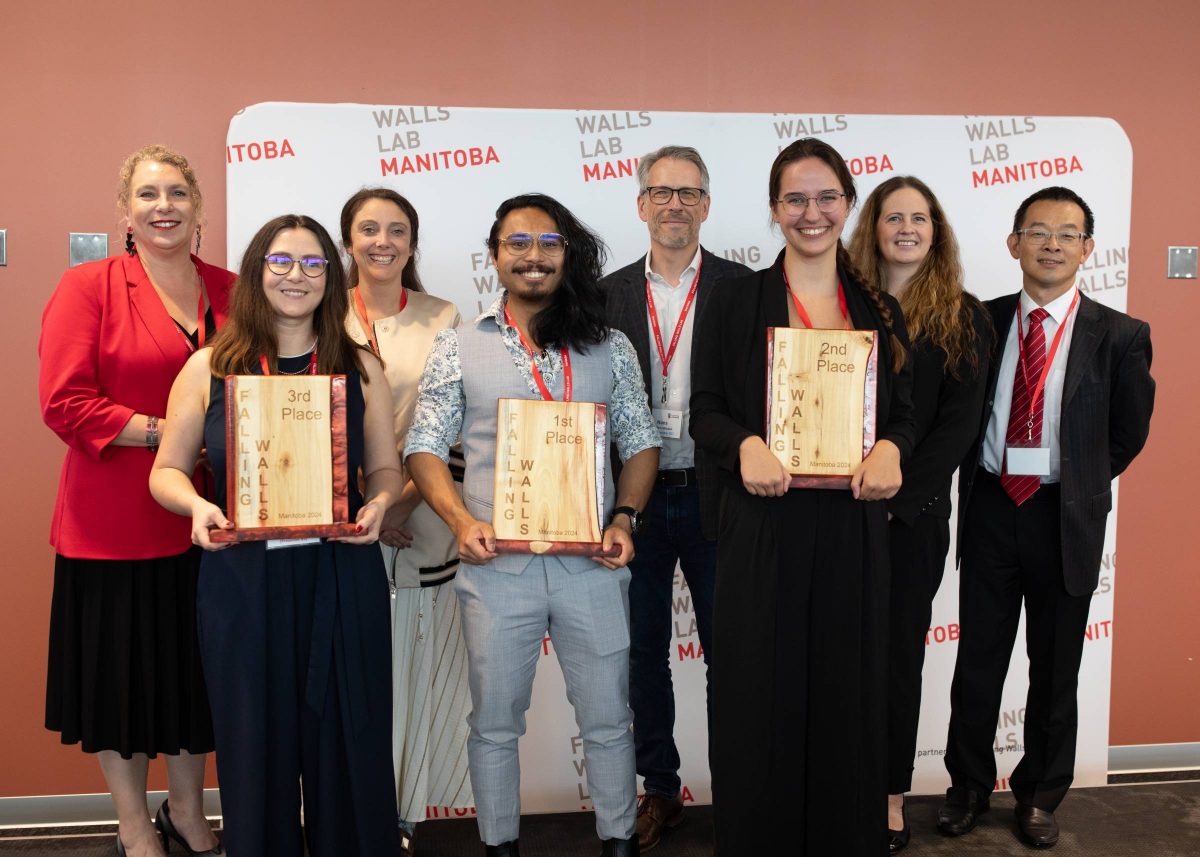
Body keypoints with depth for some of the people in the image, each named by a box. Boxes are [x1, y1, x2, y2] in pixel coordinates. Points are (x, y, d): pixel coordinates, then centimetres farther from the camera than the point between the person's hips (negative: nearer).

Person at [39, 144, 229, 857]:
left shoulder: (232, 291, 7)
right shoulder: (89, 287, -5)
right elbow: (65, 403, -12)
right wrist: (166, 433, -17)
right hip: (115, 523, -4)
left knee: (198, 668, 16)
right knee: (122, 672, 9)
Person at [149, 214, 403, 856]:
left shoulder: (360, 367, 6)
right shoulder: (210, 367, 4)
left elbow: (385, 468, 10)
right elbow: (167, 470, 8)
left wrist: (378, 504, -11)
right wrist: (196, 505, -13)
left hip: (343, 578, 1)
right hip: (242, 579, 0)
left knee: (346, 742, 6)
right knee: (255, 744, 8)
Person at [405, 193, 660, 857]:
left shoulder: (610, 348, 7)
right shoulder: (458, 349, 4)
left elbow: (640, 442, 10)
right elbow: (424, 448, 3)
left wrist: (623, 518, -6)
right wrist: (461, 521, -12)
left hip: (591, 562, 1)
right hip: (496, 562, 0)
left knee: (607, 720, 10)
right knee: (494, 722, 11)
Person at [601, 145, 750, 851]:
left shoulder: (741, 287, -1)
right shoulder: (610, 293, 5)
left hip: (714, 496, -2)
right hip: (638, 499, 2)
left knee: (728, 651, 9)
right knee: (645, 651, 12)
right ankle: (661, 789, 29)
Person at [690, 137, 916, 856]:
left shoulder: (881, 309, 11)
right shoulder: (738, 299, 2)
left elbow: (906, 412, 13)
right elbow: (705, 411, 1)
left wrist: (891, 448, -9)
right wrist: (745, 445, -19)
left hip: (854, 529, 3)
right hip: (762, 528, -2)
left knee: (848, 697, 9)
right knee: (761, 700, 4)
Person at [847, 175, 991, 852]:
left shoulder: (963, 317, 2)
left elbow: (959, 423, -4)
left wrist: (895, 499, -13)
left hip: (913, 512, -1)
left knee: (897, 651, 8)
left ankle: (892, 798, 21)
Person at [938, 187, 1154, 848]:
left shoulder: (1120, 336, -4)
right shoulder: (980, 322, 1)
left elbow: (1128, 433, 4)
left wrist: (1078, 487, 4)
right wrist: (978, 475, 3)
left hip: (1066, 519, -1)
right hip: (990, 508, 1)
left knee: (1055, 668, 12)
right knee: (977, 658, 10)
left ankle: (1040, 795, 31)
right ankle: (969, 786, 29)